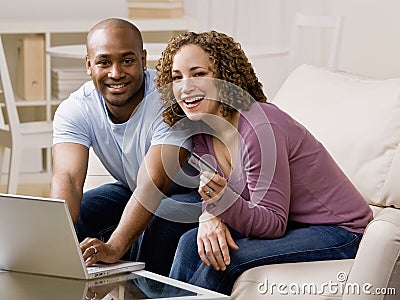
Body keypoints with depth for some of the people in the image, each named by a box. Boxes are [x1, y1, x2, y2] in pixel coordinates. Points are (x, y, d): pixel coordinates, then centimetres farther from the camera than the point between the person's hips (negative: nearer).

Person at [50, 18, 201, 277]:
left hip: (186, 193, -5)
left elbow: (153, 183, -40)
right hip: (131, 192, 5)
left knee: (159, 231, -35)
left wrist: (114, 247, -53)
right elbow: (67, 177, -30)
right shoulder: (74, 109, -16)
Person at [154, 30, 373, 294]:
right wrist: (210, 217, -21)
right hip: (287, 224, 8)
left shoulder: (258, 127, -26)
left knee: (225, 259, -22)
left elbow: (274, 224, -24)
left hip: (339, 233, -8)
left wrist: (222, 199, -40)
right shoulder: (201, 129, -1)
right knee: (192, 243, -6)